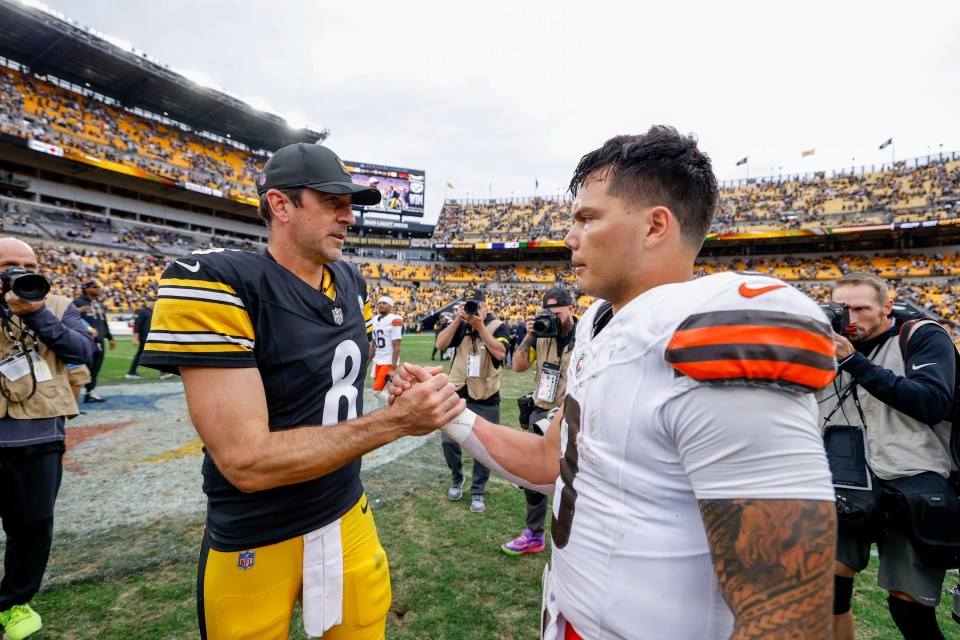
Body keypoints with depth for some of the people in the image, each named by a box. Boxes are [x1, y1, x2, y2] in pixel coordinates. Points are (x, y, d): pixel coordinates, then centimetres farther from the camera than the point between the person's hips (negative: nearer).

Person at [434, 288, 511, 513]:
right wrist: (458, 320, -19)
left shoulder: (497, 326, -6)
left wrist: (480, 325, -26)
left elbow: (500, 353, -23)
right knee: (448, 440, 6)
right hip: (457, 394, 3)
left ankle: (477, 492, 27)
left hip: (486, 398, -2)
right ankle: (457, 479, 34)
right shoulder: (458, 324, 3)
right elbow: (440, 344, -11)